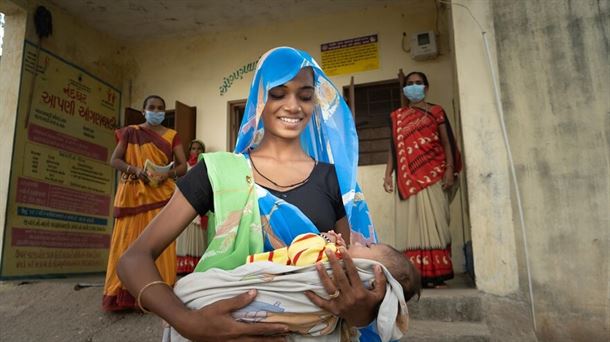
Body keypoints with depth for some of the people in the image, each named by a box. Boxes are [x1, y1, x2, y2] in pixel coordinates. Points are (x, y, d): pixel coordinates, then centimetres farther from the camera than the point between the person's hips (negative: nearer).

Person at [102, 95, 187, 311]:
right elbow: (114, 160, 5)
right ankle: (125, 295, 3)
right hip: (132, 194, 1)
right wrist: (134, 169, -14)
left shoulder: (171, 136, 9)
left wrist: (166, 174, -16)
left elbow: (183, 166, 4)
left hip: (160, 194, 0)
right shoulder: (130, 132, 10)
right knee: (129, 242, -2)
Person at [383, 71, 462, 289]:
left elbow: (447, 143, 5)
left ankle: (436, 274, -3)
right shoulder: (397, 116, 18)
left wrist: (450, 170, -8)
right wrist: (388, 174, 4)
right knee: (411, 224, -2)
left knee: (434, 222, -6)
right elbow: (394, 148, 14)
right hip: (408, 178, 2)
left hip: (433, 175, -2)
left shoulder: (436, 111, 11)